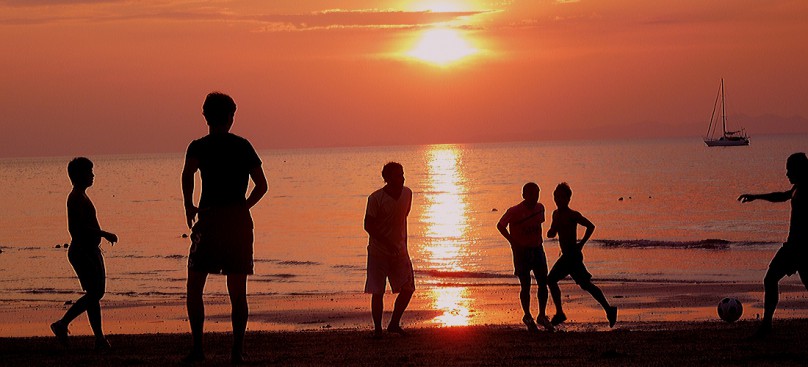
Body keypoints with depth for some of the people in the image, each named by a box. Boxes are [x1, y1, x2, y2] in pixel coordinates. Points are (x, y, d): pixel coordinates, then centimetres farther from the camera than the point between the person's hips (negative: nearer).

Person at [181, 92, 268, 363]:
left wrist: (189, 206, -2)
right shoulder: (243, 146, 8)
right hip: (240, 221, 2)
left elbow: (188, 172, -16)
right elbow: (262, 185, 6)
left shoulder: (199, 146, 1)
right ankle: (238, 350, 2)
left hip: (210, 219, -2)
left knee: (194, 288, 7)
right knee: (238, 292, 7)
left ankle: (198, 348, -3)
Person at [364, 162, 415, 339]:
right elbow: (368, 226, -13)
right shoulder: (376, 198, -15)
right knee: (377, 292, -4)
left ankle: (394, 324, 17)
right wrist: (387, 243, -21)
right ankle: (377, 329, 10)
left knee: (408, 288, 0)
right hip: (378, 251, -5)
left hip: (399, 251, 5)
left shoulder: (407, 193, 2)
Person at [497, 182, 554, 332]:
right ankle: (527, 317, 18)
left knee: (543, 283, -1)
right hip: (521, 251, -5)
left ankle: (542, 316, 13)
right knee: (525, 285, 0)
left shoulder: (540, 208, 2)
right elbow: (500, 226, -4)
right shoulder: (514, 211, -14)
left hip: (537, 249, 5)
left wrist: (538, 240, 10)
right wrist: (513, 242, -10)